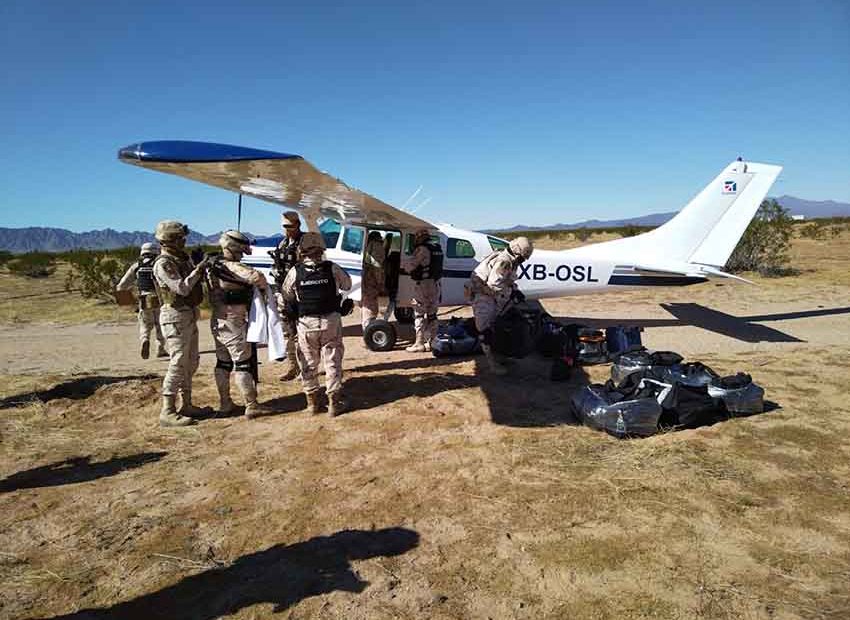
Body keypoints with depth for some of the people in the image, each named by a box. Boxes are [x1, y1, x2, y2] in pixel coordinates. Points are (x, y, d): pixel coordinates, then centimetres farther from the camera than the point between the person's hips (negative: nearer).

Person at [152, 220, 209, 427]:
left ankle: (187, 405, 23)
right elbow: (182, 289, -22)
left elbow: (193, 284, 17)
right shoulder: (163, 264, -14)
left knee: (191, 362, 13)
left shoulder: (184, 258, 12)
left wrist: (202, 269, 0)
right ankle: (168, 412, -3)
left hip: (190, 315, 9)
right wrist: (198, 269, -15)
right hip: (175, 317, -9)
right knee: (178, 364, -9)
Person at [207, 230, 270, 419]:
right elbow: (256, 277, -34)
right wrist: (264, 287, -14)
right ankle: (251, 406, 3)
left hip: (217, 321, 9)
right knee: (243, 365, -2)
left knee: (222, 363, 16)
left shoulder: (212, 266, 9)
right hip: (233, 322, -9)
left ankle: (224, 404, 25)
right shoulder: (231, 267, -19)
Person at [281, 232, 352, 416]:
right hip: (331, 321, 0)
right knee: (333, 361, 8)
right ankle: (334, 402, 12)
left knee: (308, 363, 13)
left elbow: (286, 296, 5)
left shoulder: (295, 272, -5)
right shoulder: (332, 269, -7)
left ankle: (312, 402, 22)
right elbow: (347, 284, 7)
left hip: (306, 323, 1)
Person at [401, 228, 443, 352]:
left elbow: (410, 265, -15)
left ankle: (419, 343, 0)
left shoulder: (422, 249, -14)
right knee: (431, 314, 14)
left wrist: (404, 261, 7)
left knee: (419, 314, -1)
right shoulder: (438, 248, 12)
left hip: (423, 284, -8)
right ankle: (431, 342, 18)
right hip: (435, 284, 8)